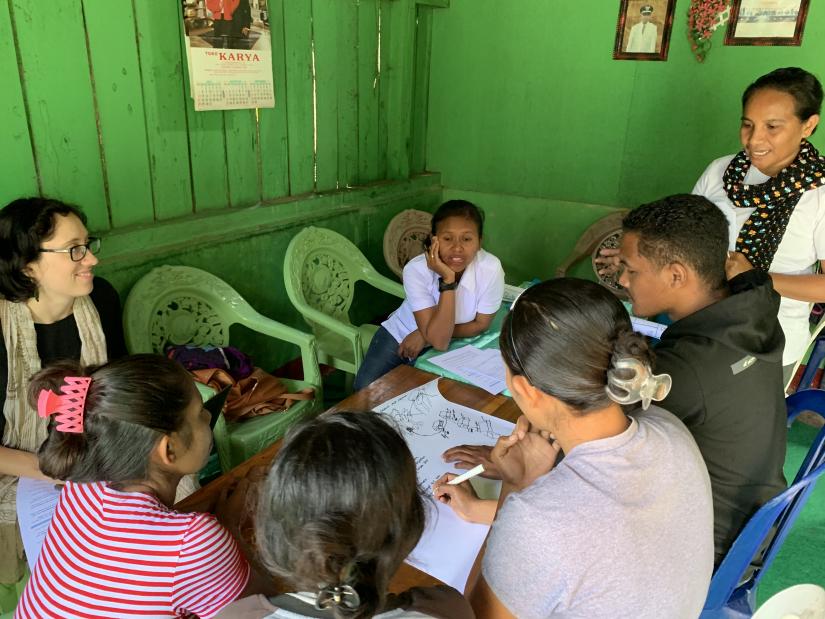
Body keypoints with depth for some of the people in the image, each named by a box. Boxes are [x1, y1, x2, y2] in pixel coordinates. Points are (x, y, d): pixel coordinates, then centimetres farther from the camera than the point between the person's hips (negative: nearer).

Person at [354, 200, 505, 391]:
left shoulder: (491, 268, -27)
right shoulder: (416, 269, -29)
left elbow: (480, 324, -11)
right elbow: (439, 341, -33)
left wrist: (425, 335, -20)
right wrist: (447, 280, -40)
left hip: (453, 346, 1)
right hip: (401, 334, 0)